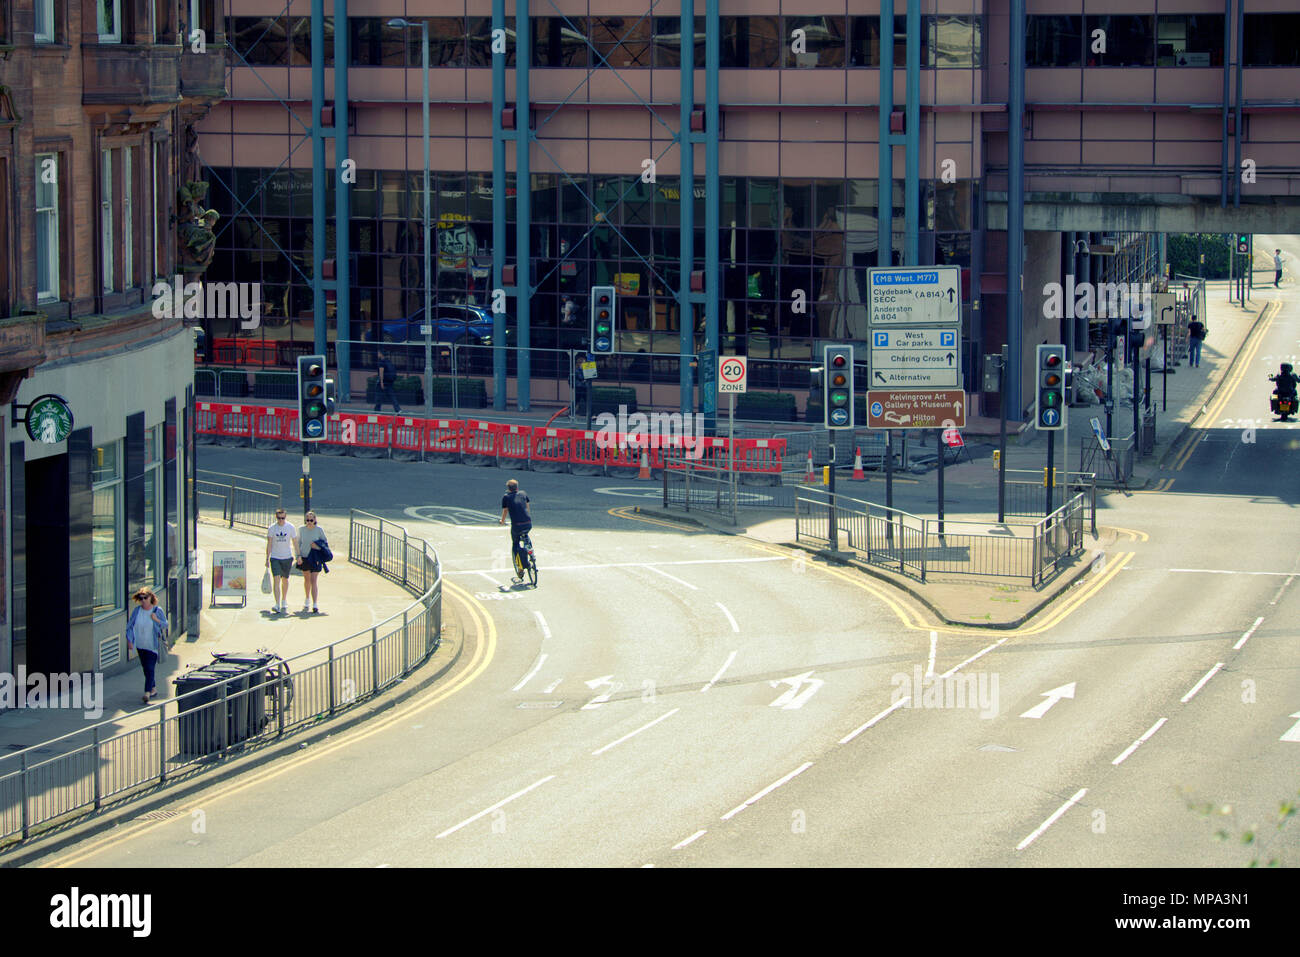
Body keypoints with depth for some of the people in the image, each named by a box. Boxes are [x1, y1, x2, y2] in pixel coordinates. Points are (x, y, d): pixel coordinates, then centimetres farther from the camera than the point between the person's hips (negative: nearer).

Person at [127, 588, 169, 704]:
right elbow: (130, 626, 4)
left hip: (153, 645, -4)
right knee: (145, 668, 14)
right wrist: (129, 640, -7)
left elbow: (165, 625, 2)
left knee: (150, 668, -14)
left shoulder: (157, 611, -5)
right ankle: (153, 688, 33)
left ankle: (147, 692, -19)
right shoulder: (136, 611, 1)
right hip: (140, 645, 4)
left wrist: (157, 620, -18)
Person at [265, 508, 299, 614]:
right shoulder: (272, 528, -4)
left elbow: (295, 542, 5)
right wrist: (267, 558, -3)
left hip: (287, 557, 1)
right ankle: (277, 604, -19)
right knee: (276, 579, -13)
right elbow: (269, 544, 0)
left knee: (285, 580, 12)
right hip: (275, 558, -1)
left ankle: (284, 602, 31)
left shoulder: (290, 527, -2)